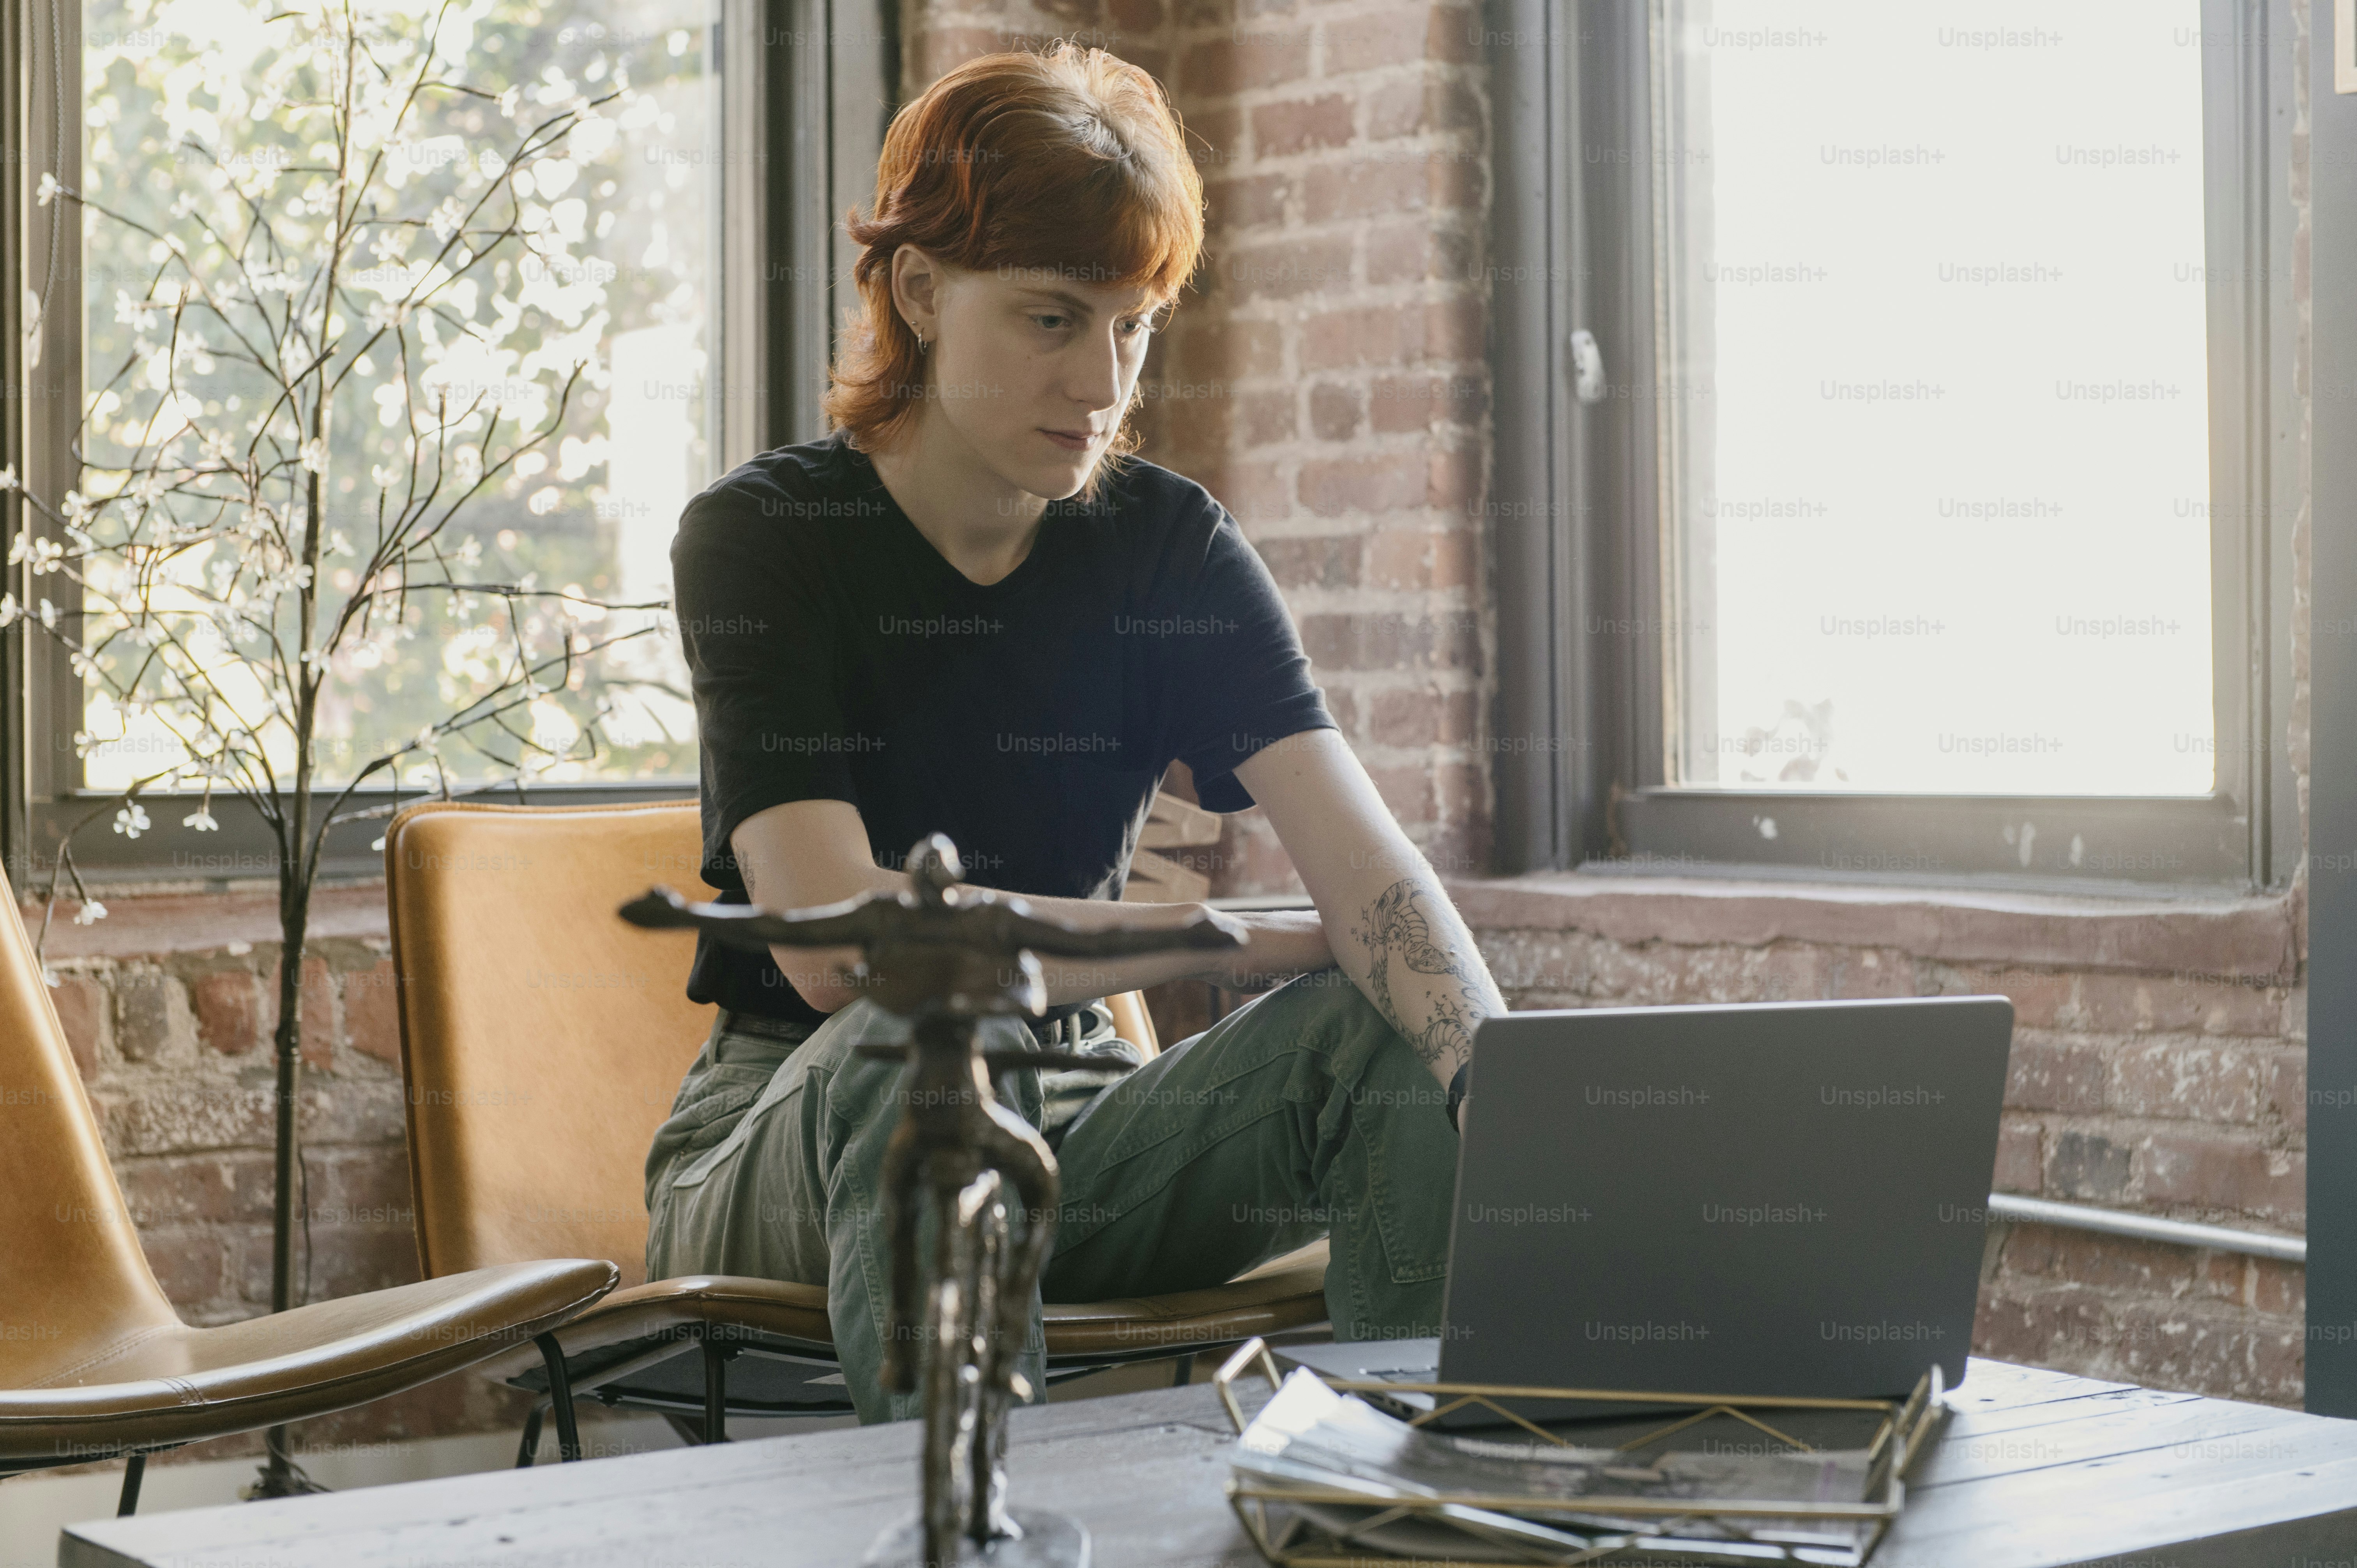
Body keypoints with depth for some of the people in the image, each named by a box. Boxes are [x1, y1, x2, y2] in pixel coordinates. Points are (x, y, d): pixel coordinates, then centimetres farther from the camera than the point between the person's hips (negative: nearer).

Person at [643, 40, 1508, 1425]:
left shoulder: (1168, 548, 0)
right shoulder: (764, 536, -10)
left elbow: (1367, 865, -15)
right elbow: (830, 940, -23)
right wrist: (1249, 942, -19)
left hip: (1050, 1154, 3)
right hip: (785, 1154, -3)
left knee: (1388, 1029, -21)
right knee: (934, 1030, -36)